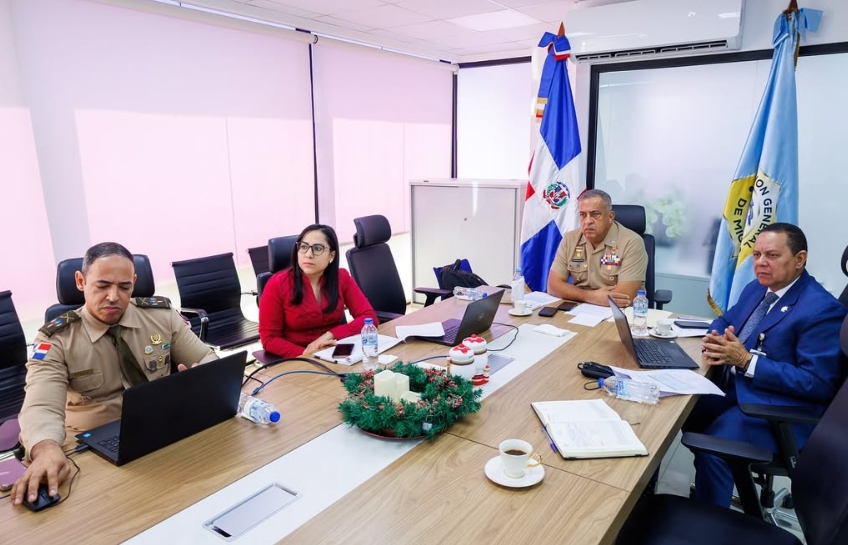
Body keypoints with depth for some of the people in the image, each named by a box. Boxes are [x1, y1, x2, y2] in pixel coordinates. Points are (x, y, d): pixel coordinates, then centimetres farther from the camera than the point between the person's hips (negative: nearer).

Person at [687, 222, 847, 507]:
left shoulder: (822, 309, -16)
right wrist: (714, 338, -5)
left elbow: (818, 383, -20)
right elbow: (725, 320, 21)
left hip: (778, 408, -8)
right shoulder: (757, 288, 8)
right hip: (733, 385, 8)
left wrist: (747, 361, -24)